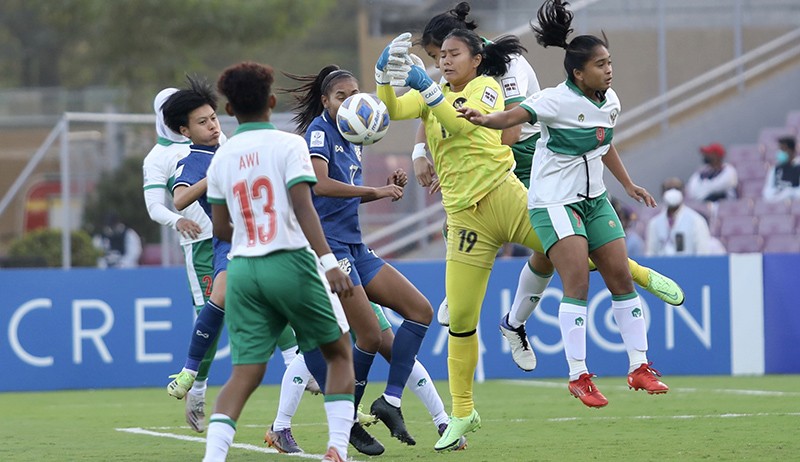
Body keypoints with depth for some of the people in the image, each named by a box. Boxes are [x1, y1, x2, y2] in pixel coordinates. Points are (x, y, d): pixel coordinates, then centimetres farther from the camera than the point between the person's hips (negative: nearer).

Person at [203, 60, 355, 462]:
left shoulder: (221, 158, 9)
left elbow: (221, 229, 13)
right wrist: (328, 261, -20)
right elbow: (303, 207, -15)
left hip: (243, 270, 4)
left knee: (245, 373, 3)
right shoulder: (288, 145, -4)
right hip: (291, 263, -4)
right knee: (339, 353, 14)